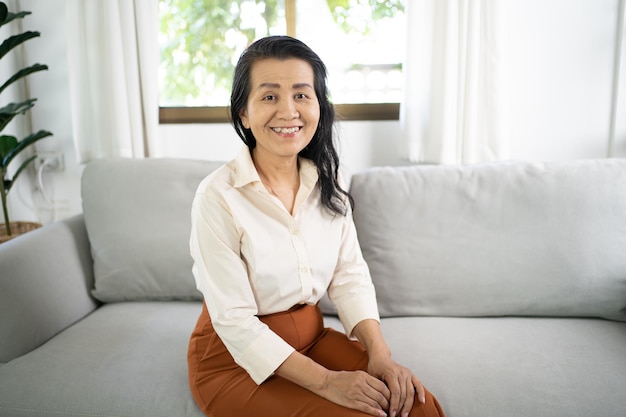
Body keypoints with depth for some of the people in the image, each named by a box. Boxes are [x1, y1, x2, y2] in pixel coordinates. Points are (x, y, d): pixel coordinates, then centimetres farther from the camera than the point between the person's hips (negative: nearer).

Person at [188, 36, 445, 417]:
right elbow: (235, 321, -20)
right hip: (235, 358, -4)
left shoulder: (328, 182, -2)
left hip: (311, 336, 5)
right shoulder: (218, 197, -21)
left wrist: (380, 353, -16)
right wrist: (325, 381, -24)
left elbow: (350, 274, -2)